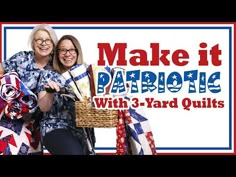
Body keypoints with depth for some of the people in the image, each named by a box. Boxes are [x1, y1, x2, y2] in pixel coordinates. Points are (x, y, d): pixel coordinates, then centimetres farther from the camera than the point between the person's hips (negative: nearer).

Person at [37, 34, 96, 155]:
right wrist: (50, 93, -22)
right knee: (75, 152, -29)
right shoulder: (50, 76, 5)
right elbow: (43, 107, -3)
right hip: (56, 128, -4)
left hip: (83, 130, 4)